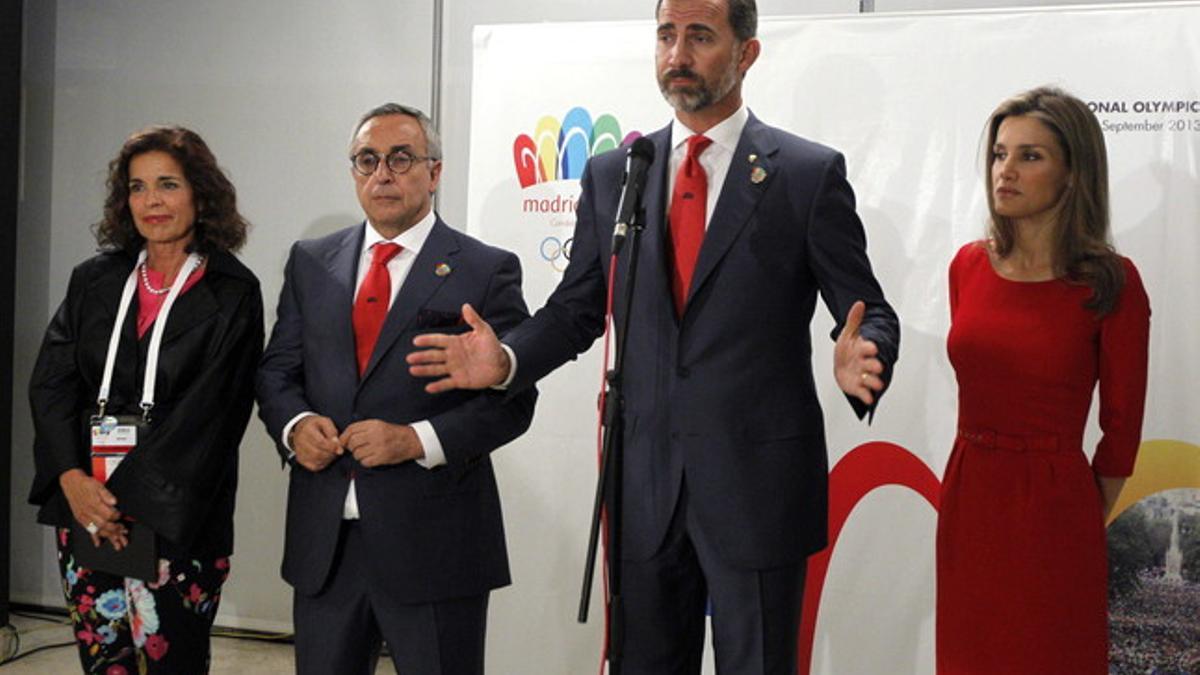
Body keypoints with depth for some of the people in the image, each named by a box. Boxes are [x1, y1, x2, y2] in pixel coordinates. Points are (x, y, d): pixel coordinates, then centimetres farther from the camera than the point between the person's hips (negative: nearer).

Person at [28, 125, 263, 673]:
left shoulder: (231, 293, -4)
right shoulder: (94, 280, 11)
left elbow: (207, 411, -11)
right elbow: (50, 382, 5)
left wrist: (127, 499, -15)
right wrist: (72, 479, -10)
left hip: (176, 518, -4)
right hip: (83, 503, 4)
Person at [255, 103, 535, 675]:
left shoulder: (487, 271, -2)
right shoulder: (310, 263, 11)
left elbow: (511, 400, -6)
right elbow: (276, 370, 14)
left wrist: (418, 440, -18)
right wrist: (294, 425, -7)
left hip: (434, 542, -4)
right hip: (323, 541, 4)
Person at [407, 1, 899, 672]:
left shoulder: (810, 173, -3)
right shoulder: (611, 176, 8)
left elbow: (869, 311, -2)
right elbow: (576, 309, 11)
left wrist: (861, 359, -24)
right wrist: (507, 358, -7)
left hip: (759, 486, -3)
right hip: (644, 487, 4)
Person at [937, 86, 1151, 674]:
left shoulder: (1109, 283, -11)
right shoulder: (969, 266, 3)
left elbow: (1121, 424, -3)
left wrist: (1083, 517, 6)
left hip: (1052, 507, -5)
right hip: (967, 497, 5)